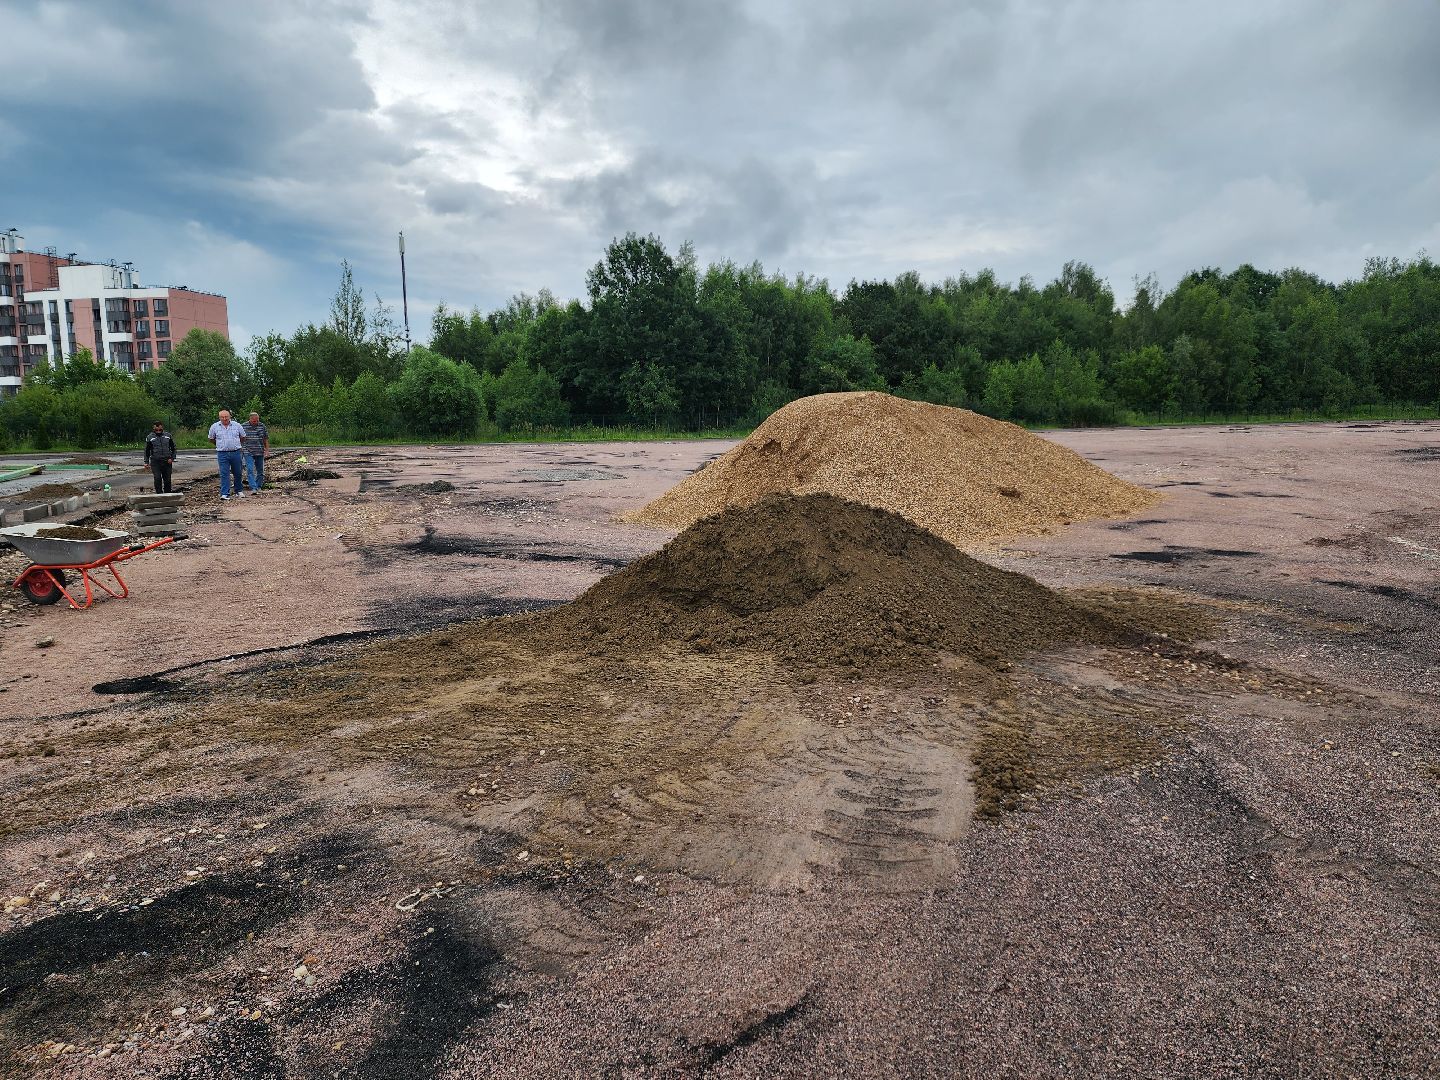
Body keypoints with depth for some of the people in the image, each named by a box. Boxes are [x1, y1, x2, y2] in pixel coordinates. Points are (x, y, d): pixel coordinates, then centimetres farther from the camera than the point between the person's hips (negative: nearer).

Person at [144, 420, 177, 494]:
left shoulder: (168, 435, 8)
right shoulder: (150, 437, 4)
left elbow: (173, 448, 13)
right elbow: (147, 451, 9)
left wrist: (172, 458, 1)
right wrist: (146, 462, 3)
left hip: (167, 462, 2)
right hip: (155, 462, -2)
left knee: (167, 479, 4)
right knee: (157, 478, -13)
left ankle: (167, 494, 14)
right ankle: (159, 494, -7)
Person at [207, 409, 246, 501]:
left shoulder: (237, 425, 3)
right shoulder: (214, 426, 2)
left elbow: (243, 437, 16)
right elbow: (211, 439, 16)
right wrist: (220, 444, 16)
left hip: (236, 452, 1)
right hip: (222, 454, -1)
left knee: (237, 473, 11)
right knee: (224, 474, -7)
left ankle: (238, 491, 28)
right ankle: (224, 494, -10)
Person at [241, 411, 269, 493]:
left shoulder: (262, 426, 3)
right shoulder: (243, 426, -1)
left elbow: (266, 439, 9)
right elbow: (240, 439, 8)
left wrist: (267, 450, 2)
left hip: (260, 452, 2)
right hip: (248, 452, -2)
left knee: (260, 471, 8)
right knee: (250, 470, -13)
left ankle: (258, 487, 21)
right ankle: (253, 489, -19)